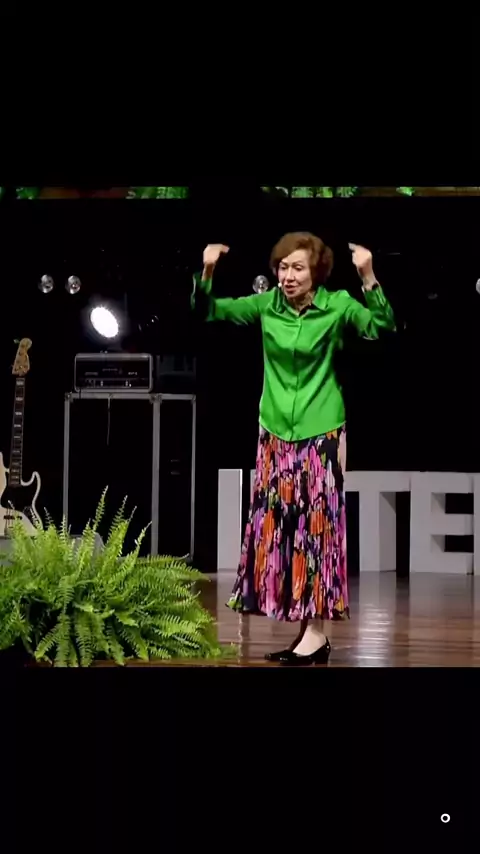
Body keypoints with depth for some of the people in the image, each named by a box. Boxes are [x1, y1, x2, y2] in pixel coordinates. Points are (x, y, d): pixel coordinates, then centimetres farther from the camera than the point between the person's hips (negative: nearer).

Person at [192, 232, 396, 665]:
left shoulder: (336, 305, -9)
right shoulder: (266, 305, 1)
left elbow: (382, 326, -20)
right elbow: (208, 311, 6)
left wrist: (368, 276, -32)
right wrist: (207, 272, -12)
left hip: (321, 433, -4)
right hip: (276, 433, 4)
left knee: (317, 524, -3)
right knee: (276, 523, 6)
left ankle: (316, 630, 2)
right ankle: (298, 626, 15)